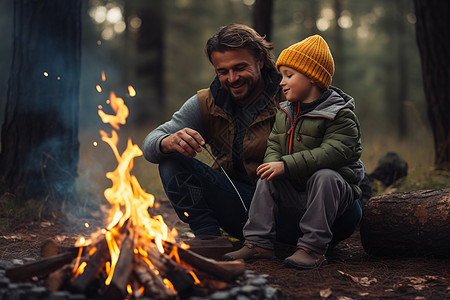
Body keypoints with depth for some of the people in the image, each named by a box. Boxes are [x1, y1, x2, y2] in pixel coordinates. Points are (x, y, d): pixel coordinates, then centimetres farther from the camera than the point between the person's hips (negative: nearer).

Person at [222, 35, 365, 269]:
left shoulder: (340, 115, -12)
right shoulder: (284, 114, 12)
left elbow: (332, 153, -26)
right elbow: (274, 147, 9)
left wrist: (286, 166, -30)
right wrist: (273, 163, -18)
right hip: (293, 196, 6)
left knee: (324, 176, -34)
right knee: (267, 179, -13)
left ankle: (312, 248, -33)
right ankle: (258, 243, -12)